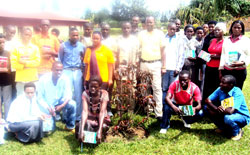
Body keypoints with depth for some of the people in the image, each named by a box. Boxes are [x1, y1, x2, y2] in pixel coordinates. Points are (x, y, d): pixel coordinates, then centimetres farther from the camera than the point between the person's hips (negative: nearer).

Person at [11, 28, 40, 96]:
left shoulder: (35, 48, 5)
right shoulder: (17, 48, 2)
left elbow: (37, 62, -3)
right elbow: (14, 64, -2)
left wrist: (25, 62, -11)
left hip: (33, 78, 1)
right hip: (20, 78, 0)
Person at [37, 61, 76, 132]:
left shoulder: (65, 79, -14)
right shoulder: (43, 79, -20)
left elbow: (68, 95, -13)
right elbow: (40, 98, -14)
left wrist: (62, 106, -30)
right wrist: (48, 108, -27)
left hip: (60, 103, 2)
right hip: (47, 105, -2)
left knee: (72, 104, -26)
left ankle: (70, 126, -4)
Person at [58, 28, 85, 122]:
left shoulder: (81, 46, 5)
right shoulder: (63, 45, 1)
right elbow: (60, 60, 6)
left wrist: (82, 67, 8)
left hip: (78, 71, 2)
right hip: (67, 71, -2)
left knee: (78, 94, 4)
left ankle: (78, 117, 13)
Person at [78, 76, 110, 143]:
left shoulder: (104, 94, -23)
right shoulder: (85, 94, -22)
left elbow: (102, 112, -32)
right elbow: (85, 111, -33)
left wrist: (99, 131, -43)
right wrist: (82, 129, -47)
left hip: (101, 119, 1)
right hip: (90, 118, 0)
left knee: (103, 126, -30)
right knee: (86, 124, -32)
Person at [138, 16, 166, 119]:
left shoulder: (159, 33, 3)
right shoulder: (141, 34, 9)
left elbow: (162, 50, 2)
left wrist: (163, 66, -2)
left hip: (155, 64, -3)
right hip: (143, 63, 3)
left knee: (157, 88, -6)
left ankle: (158, 112, -5)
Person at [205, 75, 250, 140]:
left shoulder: (237, 93, -28)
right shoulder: (220, 89, -10)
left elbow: (230, 111, -39)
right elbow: (208, 100, -11)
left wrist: (217, 111, -24)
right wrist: (216, 108, -28)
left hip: (242, 116, -6)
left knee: (227, 118, -39)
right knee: (207, 108, -10)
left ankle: (237, 132, -3)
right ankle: (223, 128, 11)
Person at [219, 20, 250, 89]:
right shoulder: (226, 40, 15)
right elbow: (223, 55, 12)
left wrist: (242, 63, -20)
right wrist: (221, 69, 6)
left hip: (240, 71, -3)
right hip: (226, 70, 3)